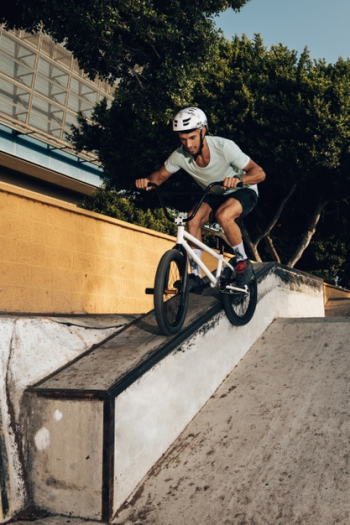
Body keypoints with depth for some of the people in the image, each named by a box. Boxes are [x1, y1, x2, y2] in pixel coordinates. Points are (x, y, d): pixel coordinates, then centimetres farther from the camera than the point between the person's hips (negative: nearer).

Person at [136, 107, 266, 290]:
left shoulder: (224, 147, -31)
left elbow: (259, 173, -30)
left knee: (223, 215, -34)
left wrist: (238, 179, -51)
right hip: (215, 195, 5)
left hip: (244, 192, -4)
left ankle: (243, 262, -11)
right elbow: (161, 175, -4)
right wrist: (147, 181, -29)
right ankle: (195, 276, -8)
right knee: (193, 220, -21)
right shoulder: (180, 155, -19)